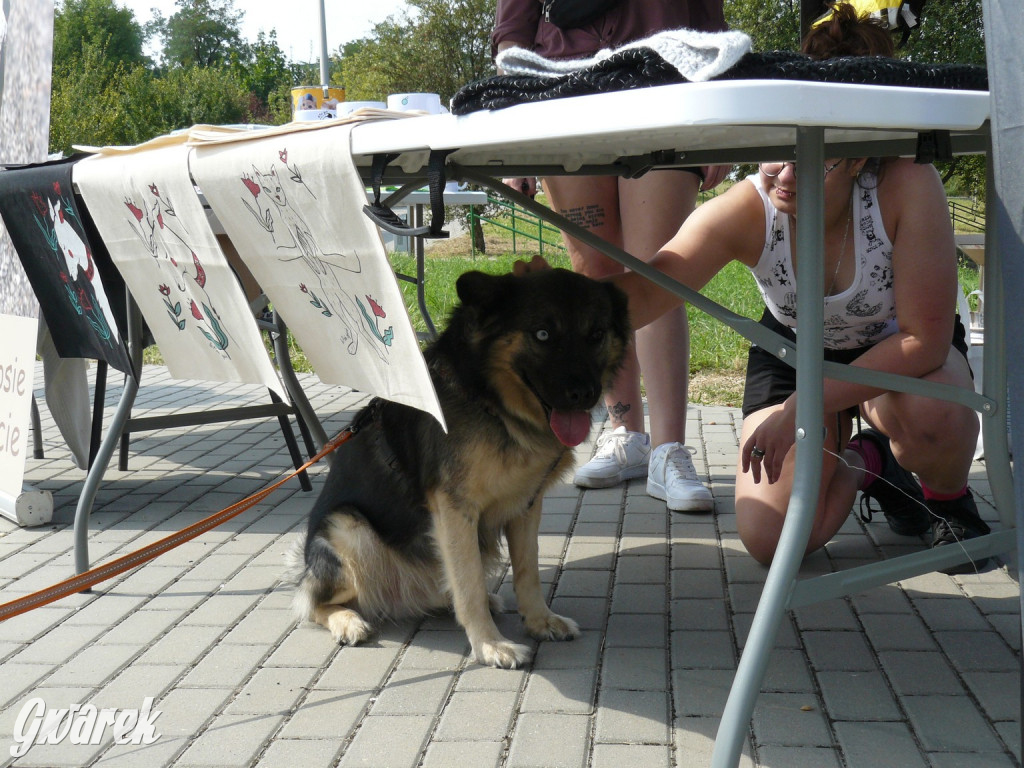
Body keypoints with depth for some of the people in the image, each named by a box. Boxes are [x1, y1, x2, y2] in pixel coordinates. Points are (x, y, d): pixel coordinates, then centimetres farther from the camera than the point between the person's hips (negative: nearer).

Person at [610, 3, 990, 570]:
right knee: (770, 541, -13)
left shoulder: (906, 189, -34)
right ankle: (862, 461, 20)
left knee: (935, 412, -39)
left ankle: (949, 500, 0)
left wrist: (804, 408, -32)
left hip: (901, 348, -1)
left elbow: (924, 338, -29)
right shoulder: (743, 212, -29)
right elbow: (645, 293, -40)